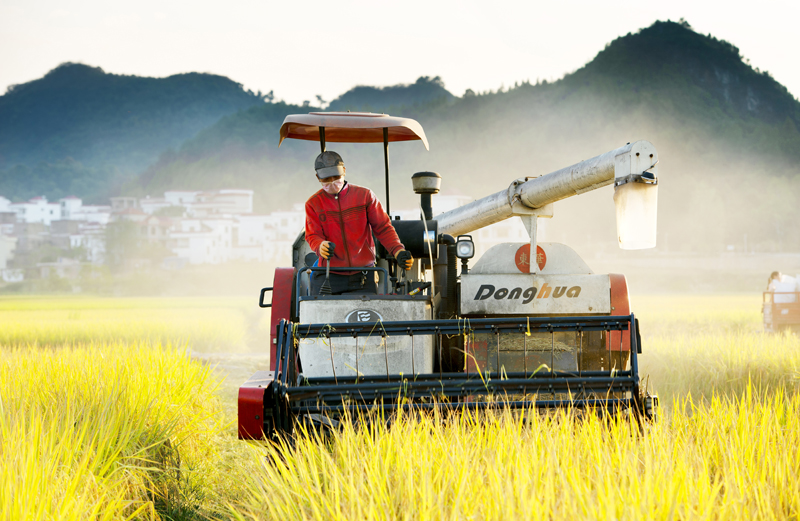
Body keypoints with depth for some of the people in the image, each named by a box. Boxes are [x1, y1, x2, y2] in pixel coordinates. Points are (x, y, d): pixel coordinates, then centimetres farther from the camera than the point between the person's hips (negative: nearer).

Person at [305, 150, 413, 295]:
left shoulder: (365, 195, 6)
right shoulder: (313, 204, 8)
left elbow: (383, 228, 6)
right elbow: (313, 235, 0)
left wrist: (397, 251, -11)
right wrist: (321, 246, -25)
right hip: (329, 277, 0)